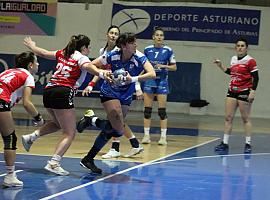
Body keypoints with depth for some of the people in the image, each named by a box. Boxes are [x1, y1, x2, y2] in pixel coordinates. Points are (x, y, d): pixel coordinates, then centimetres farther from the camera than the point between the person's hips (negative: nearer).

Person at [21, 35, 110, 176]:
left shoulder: (63, 53, 19)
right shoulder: (81, 58, 1)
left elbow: (43, 53, 32)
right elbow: (88, 67, -23)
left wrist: (32, 46, 53)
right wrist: (101, 73, -42)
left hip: (48, 91, 8)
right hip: (63, 93, -8)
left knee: (58, 123, 32)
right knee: (70, 133, -3)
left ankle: (31, 137, 19)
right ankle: (53, 163, -17)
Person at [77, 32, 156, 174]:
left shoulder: (139, 58, -18)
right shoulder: (112, 56, -19)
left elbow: (152, 74, -33)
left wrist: (133, 79, -44)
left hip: (125, 97, 3)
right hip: (109, 92, -3)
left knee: (110, 129, 4)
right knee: (119, 130, -18)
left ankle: (88, 159, 16)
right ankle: (91, 119, 5)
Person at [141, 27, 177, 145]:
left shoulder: (168, 50, -2)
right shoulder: (147, 50, 4)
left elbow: (174, 67, 3)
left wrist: (164, 66, -13)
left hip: (162, 82, -2)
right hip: (149, 81, 2)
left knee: (162, 111, -3)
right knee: (147, 109, 2)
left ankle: (163, 137, 2)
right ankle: (146, 135, 8)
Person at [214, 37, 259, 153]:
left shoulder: (250, 61, -9)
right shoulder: (233, 59, 11)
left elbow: (255, 77, -11)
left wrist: (252, 91, -18)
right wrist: (221, 66, 14)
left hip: (244, 92, -6)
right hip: (232, 91, 6)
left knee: (245, 119, -1)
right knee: (228, 117, 4)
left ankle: (248, 144, 6)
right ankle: (225, 143, 7)